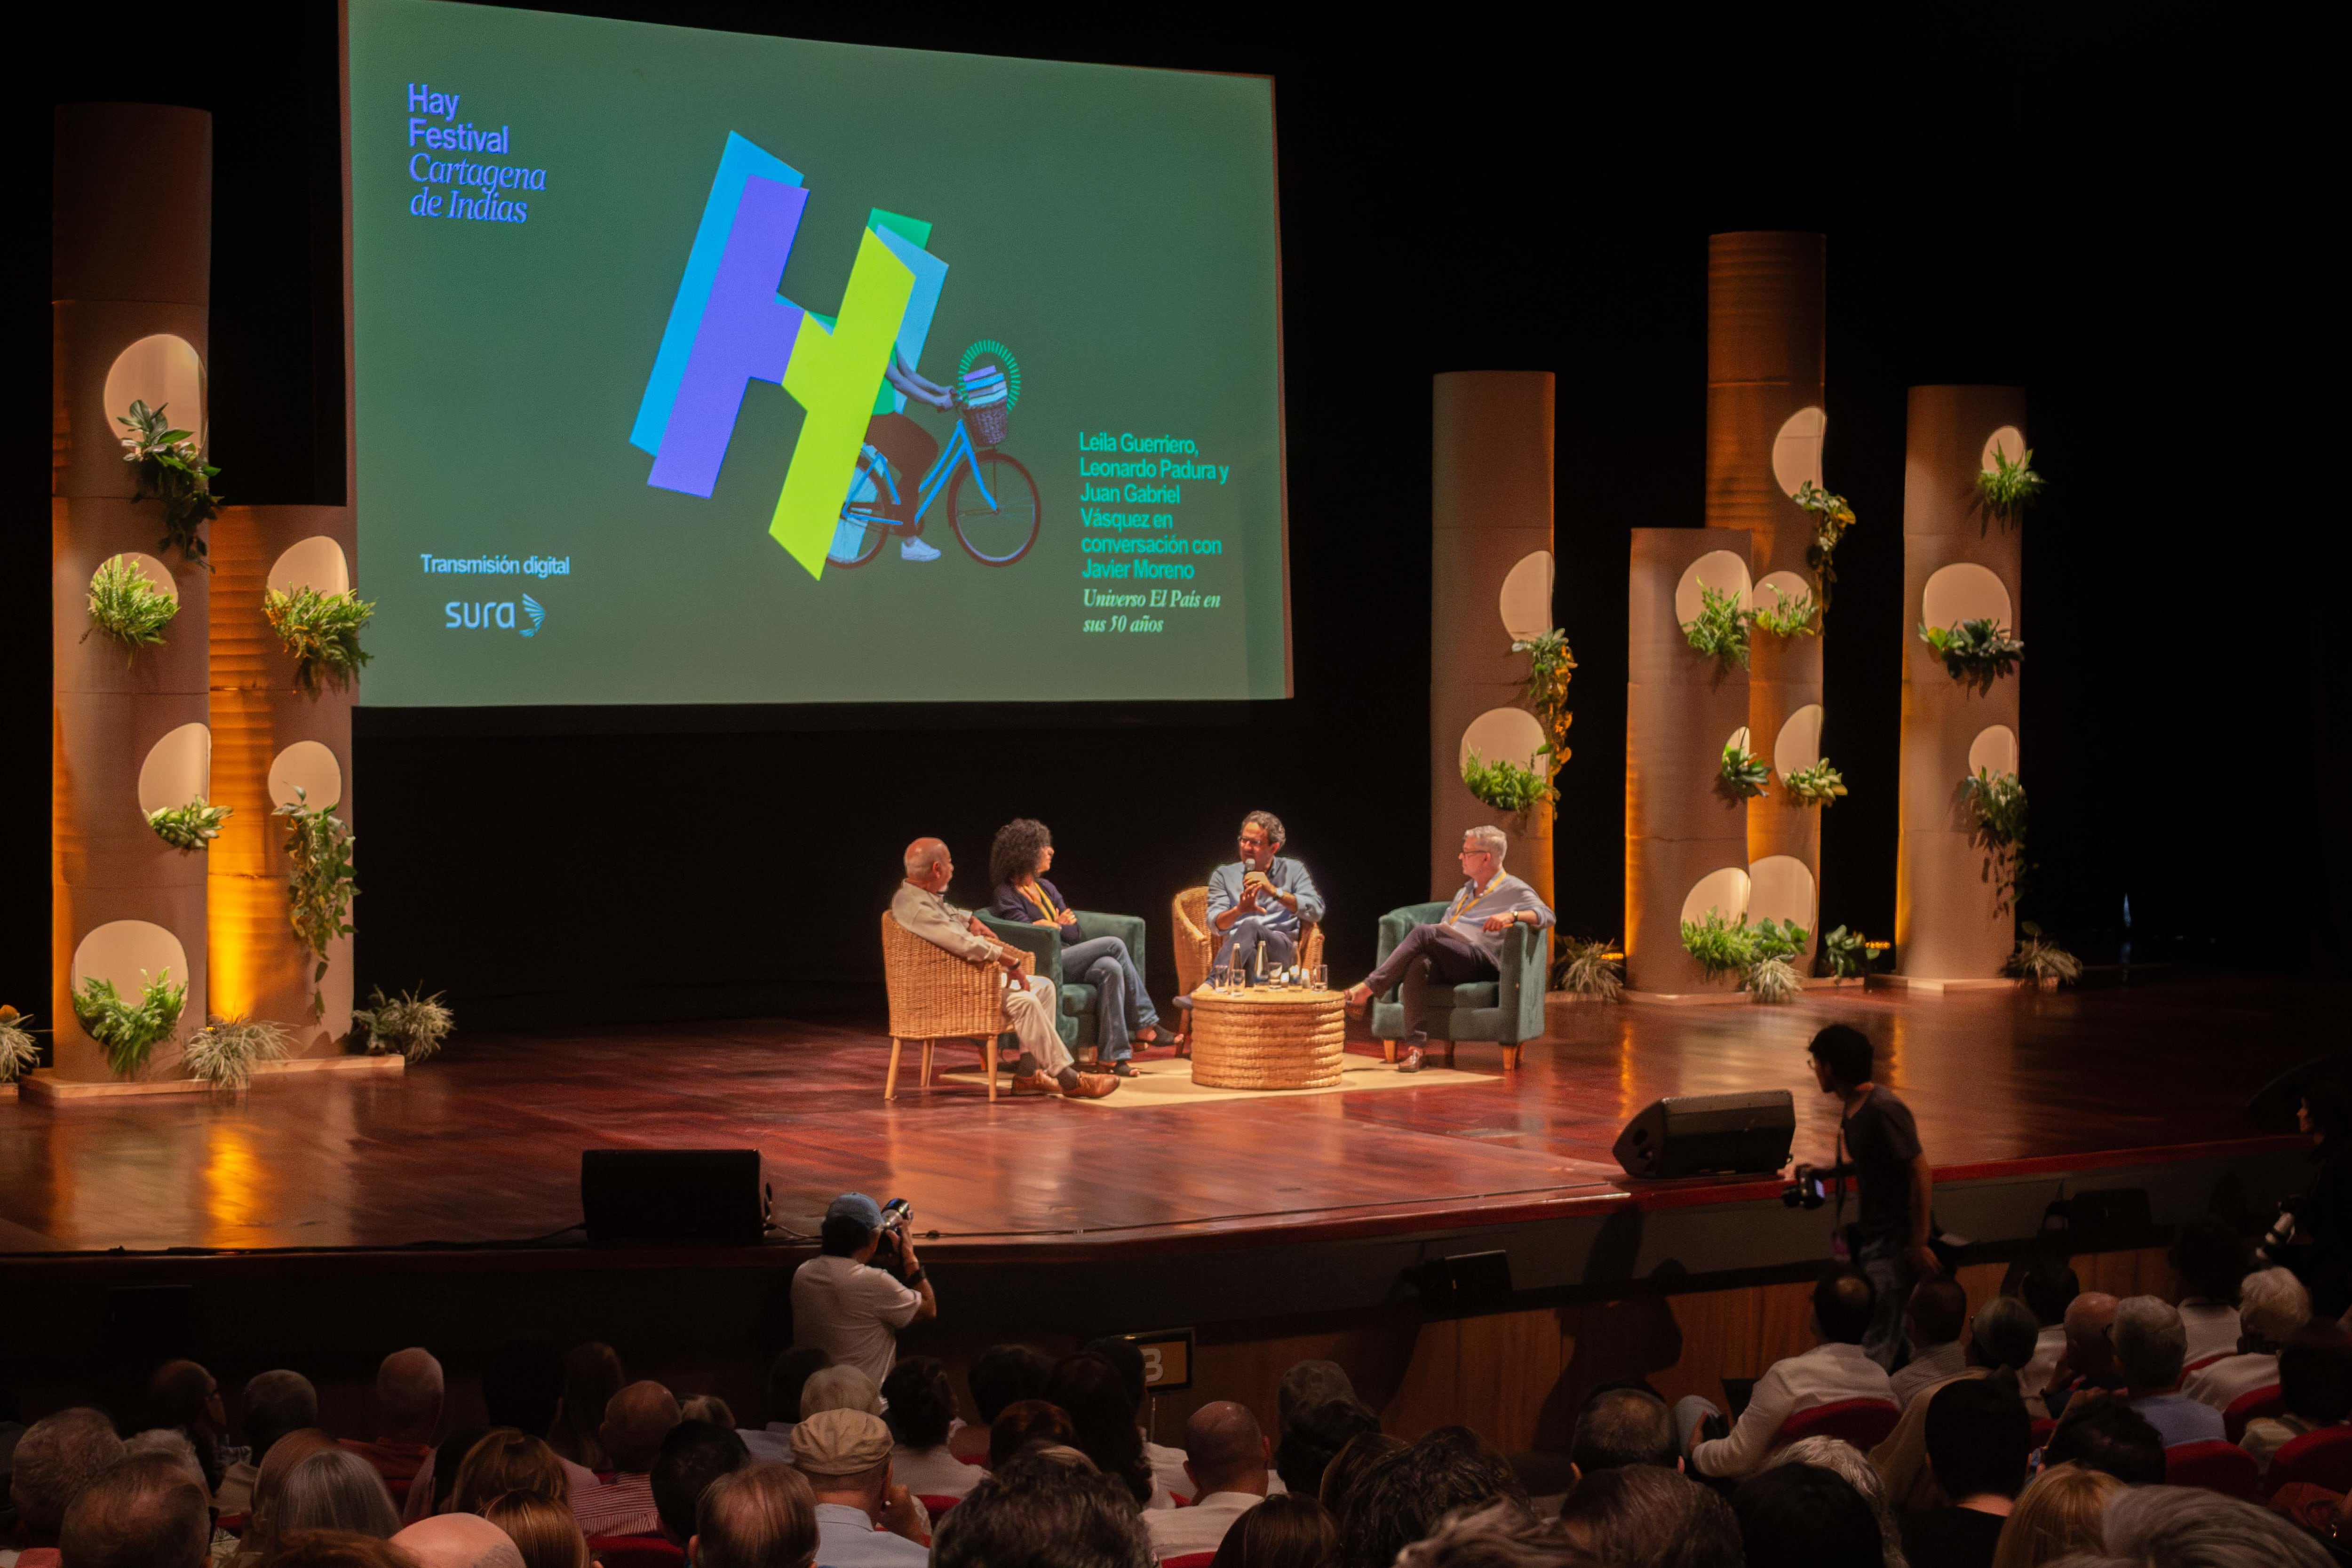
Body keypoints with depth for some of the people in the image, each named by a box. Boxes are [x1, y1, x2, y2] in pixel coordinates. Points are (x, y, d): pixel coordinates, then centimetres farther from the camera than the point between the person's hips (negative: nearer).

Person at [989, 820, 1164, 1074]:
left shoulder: (1046, 888, 21)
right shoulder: (1008, 896, -1)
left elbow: (1077, 934, 14)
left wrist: (1056, 926, -5)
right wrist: (1061, 925, 0)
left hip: (1068, 961, 7)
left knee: (1111, 968, -27)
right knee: (1115, 944, -20)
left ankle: (1114, 1054, -31)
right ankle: (1145, 1026, -17)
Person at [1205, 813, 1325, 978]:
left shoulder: (1293, 870, 18)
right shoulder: (1223, 875, 20)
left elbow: (1316, 913, 2)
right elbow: (1215, 924, 5)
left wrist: (1274, 891, -8)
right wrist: (1239, 910, -19)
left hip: (1280, 949, -1)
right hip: (1236, 948, 1)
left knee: (1250, 927, -37)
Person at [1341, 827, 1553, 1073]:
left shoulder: (1514, 891, 8)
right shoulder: (1467, 889, 33)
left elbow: (1547, 917, -7)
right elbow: (1444, 925, 35)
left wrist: (1512, 915, -24)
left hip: (1481, 962, -6)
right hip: (1448, 964, 6)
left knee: (1423, 934, -30)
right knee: (1418, 965, -32)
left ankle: (1368, 989, -31)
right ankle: (1415, 1047, -39)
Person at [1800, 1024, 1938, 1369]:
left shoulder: (1883, 1111, -20)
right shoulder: (1852, 1109, 9)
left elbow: (1921, 1172, -20)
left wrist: (1919, 1246, -20)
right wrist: (1826, 1172, 12)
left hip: (1896, 1243, -9)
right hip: (1871, 1237, 9)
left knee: (1875, 1348, -9)